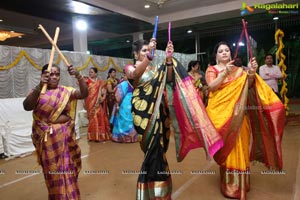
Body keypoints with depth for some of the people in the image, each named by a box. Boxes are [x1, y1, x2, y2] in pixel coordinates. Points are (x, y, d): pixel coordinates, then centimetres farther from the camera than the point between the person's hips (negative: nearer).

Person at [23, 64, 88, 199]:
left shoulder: (66, 91, 2)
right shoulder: (37, 92, -4)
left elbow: (84, 93, -12)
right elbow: (27, 106, -22)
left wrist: (78, 76, -27)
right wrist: (40, 86, -33)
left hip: (65, 137, 2)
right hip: (46, 138, -2)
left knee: (68, 169, 12)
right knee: (52, 171, 11)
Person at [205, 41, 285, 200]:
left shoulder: (238, 70, 11)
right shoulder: (211, 70, 5)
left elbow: (248, 86, -5)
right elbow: (211, 86, -12)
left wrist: (251, 73, -24)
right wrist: (225, 72, -22)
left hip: (237, 115, 2)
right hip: (220, 113, -2)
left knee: (239, 148, 5)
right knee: (225, 147, 2)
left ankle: (240, 184, 23)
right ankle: (229, 185, 17)